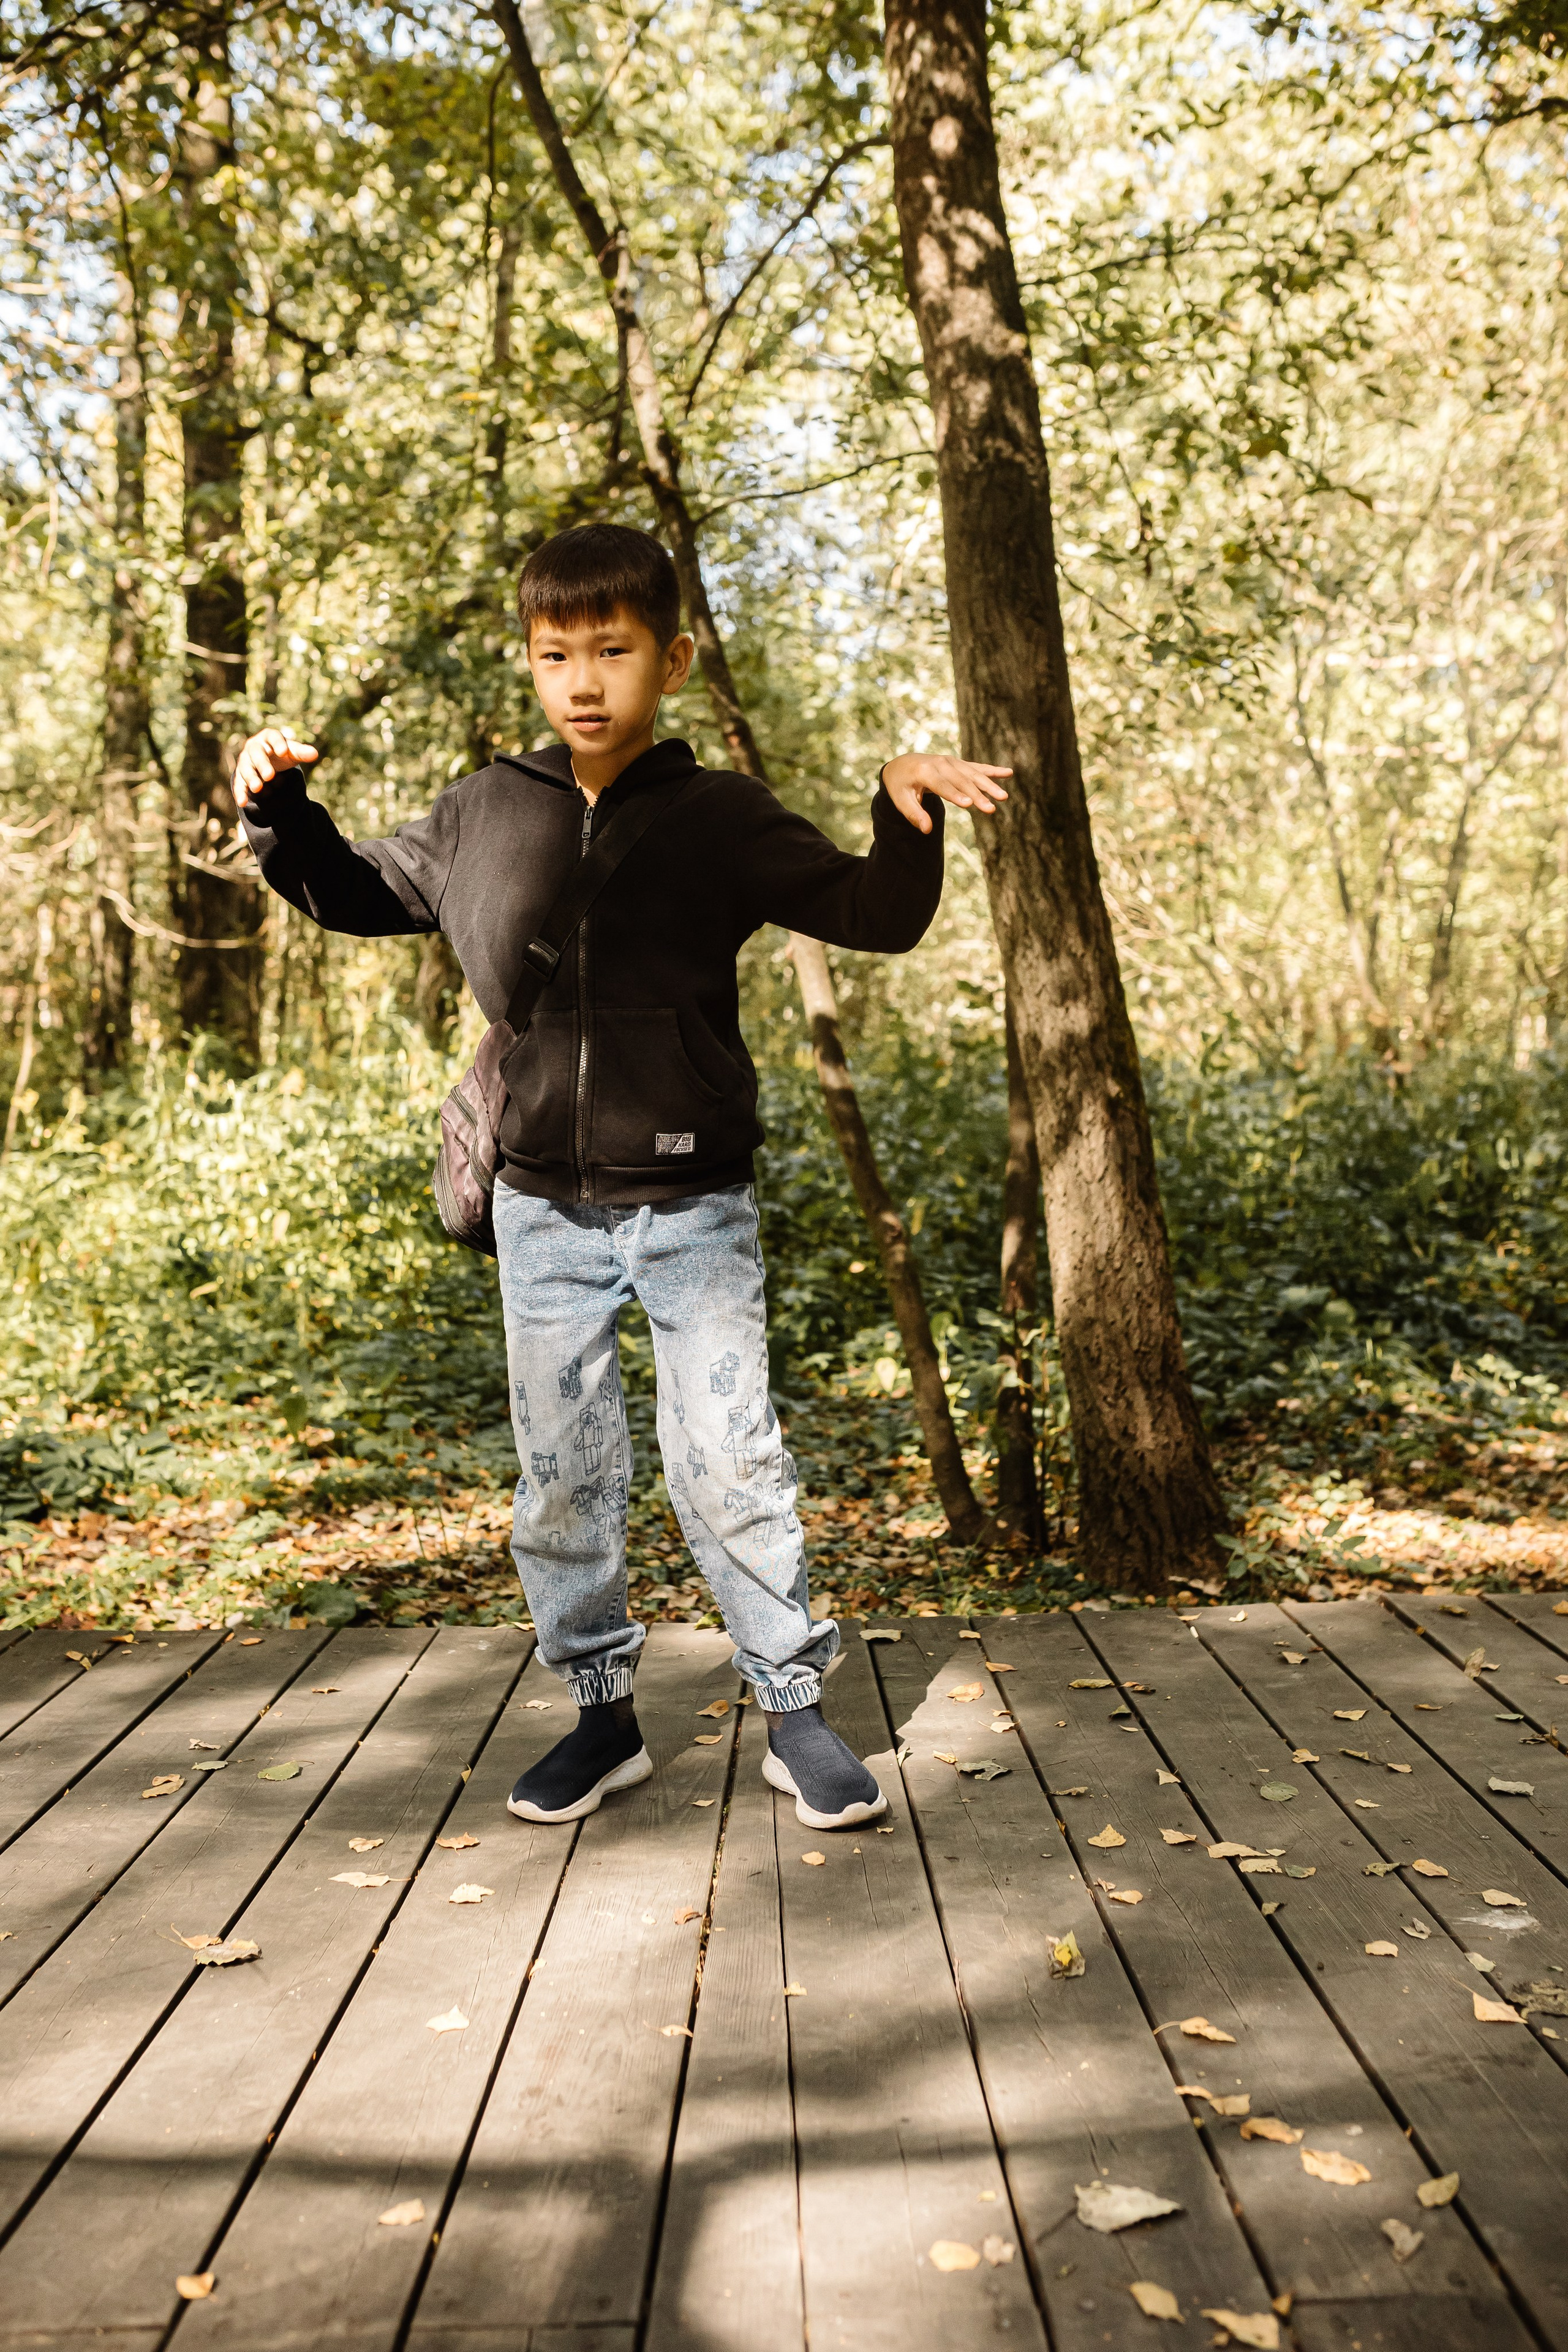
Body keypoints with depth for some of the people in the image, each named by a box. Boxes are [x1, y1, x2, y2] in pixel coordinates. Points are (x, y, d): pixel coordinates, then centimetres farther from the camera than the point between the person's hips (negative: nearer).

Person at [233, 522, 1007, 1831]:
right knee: (562, 1477, 10)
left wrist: (907, 813, -20)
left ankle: (796, 1711, 16)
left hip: (695, 1207, -3)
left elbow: (878, 919, -2)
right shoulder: (480, 816, 4)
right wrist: (281, 814, 2)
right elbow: (359, 896, 19)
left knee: (731, 1463, -2)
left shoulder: (724, 821, -4)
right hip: (545, 1209, 3)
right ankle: (602, 1712, 27)